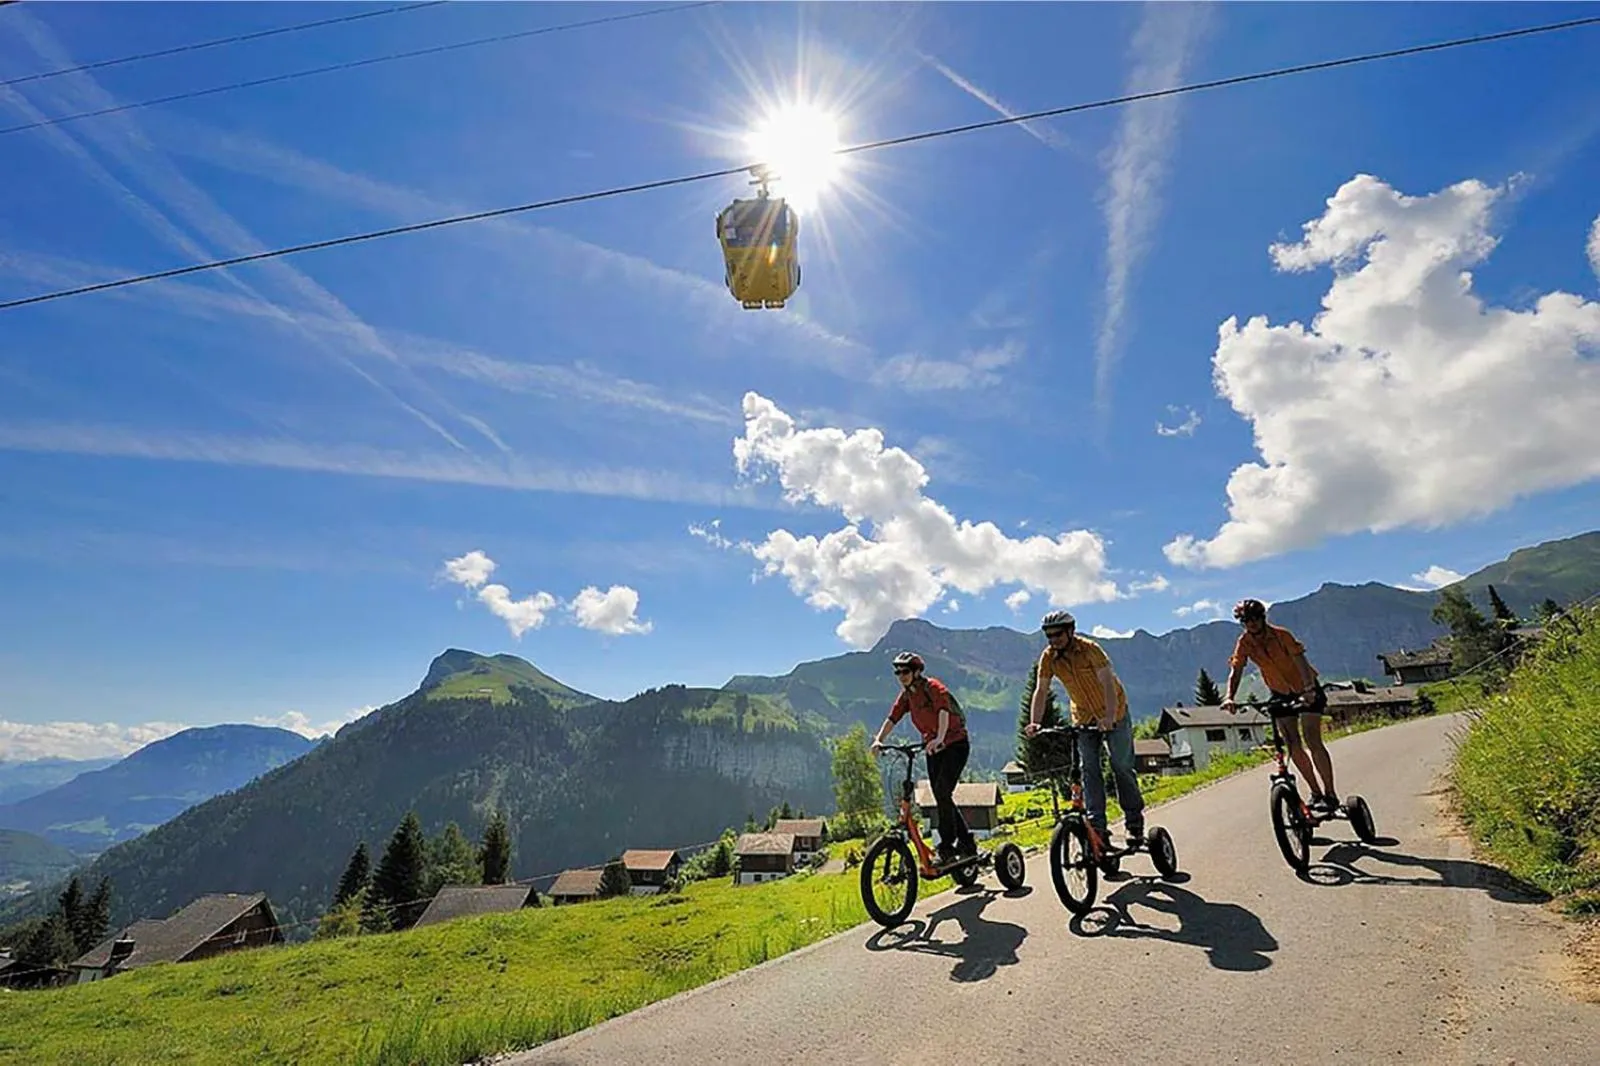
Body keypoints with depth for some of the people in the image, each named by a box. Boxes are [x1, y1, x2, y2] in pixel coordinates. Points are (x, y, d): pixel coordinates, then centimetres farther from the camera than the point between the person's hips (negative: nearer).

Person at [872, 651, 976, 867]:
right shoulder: (906, 695, 2)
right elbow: (892, 718, -6)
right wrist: (878, 740, -22)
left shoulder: (933, 687, -18)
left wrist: (939, 738, -50)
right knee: (941, 797, 7)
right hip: (933, 748, 7)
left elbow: (943, 712, -34)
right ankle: (967, 843, 22)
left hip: (955, 745, -7)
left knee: (943, 792, -18)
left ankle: (947, 848, -9)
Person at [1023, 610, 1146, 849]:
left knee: (1122, 767, 1)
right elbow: (1041, 690, -14)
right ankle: (1097, 826, 0)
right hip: (1084, 717, 4)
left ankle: (1135, 823, 16)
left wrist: (1110, 718, -48)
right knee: (1089, 770, -3)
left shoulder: (1090, 649, -26)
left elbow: (1108, 683, -35)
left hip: (1113, 714, -3)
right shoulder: (1048, 658, -13)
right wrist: (1034, 722, -27)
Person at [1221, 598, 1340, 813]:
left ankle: (1330, 794, -1)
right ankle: (1316, 792, 15)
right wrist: (1229, 697, -33)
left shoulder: (1281, 635, -23)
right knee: (1293, 746, 0)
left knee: (1313, 741, -12)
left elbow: (1300, 661, -34)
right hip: (1281, 694, 4)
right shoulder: (1245, 642, -12)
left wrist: (1308, 689, -49)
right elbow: (1236, 670, -18)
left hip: (1306, 691, -4)